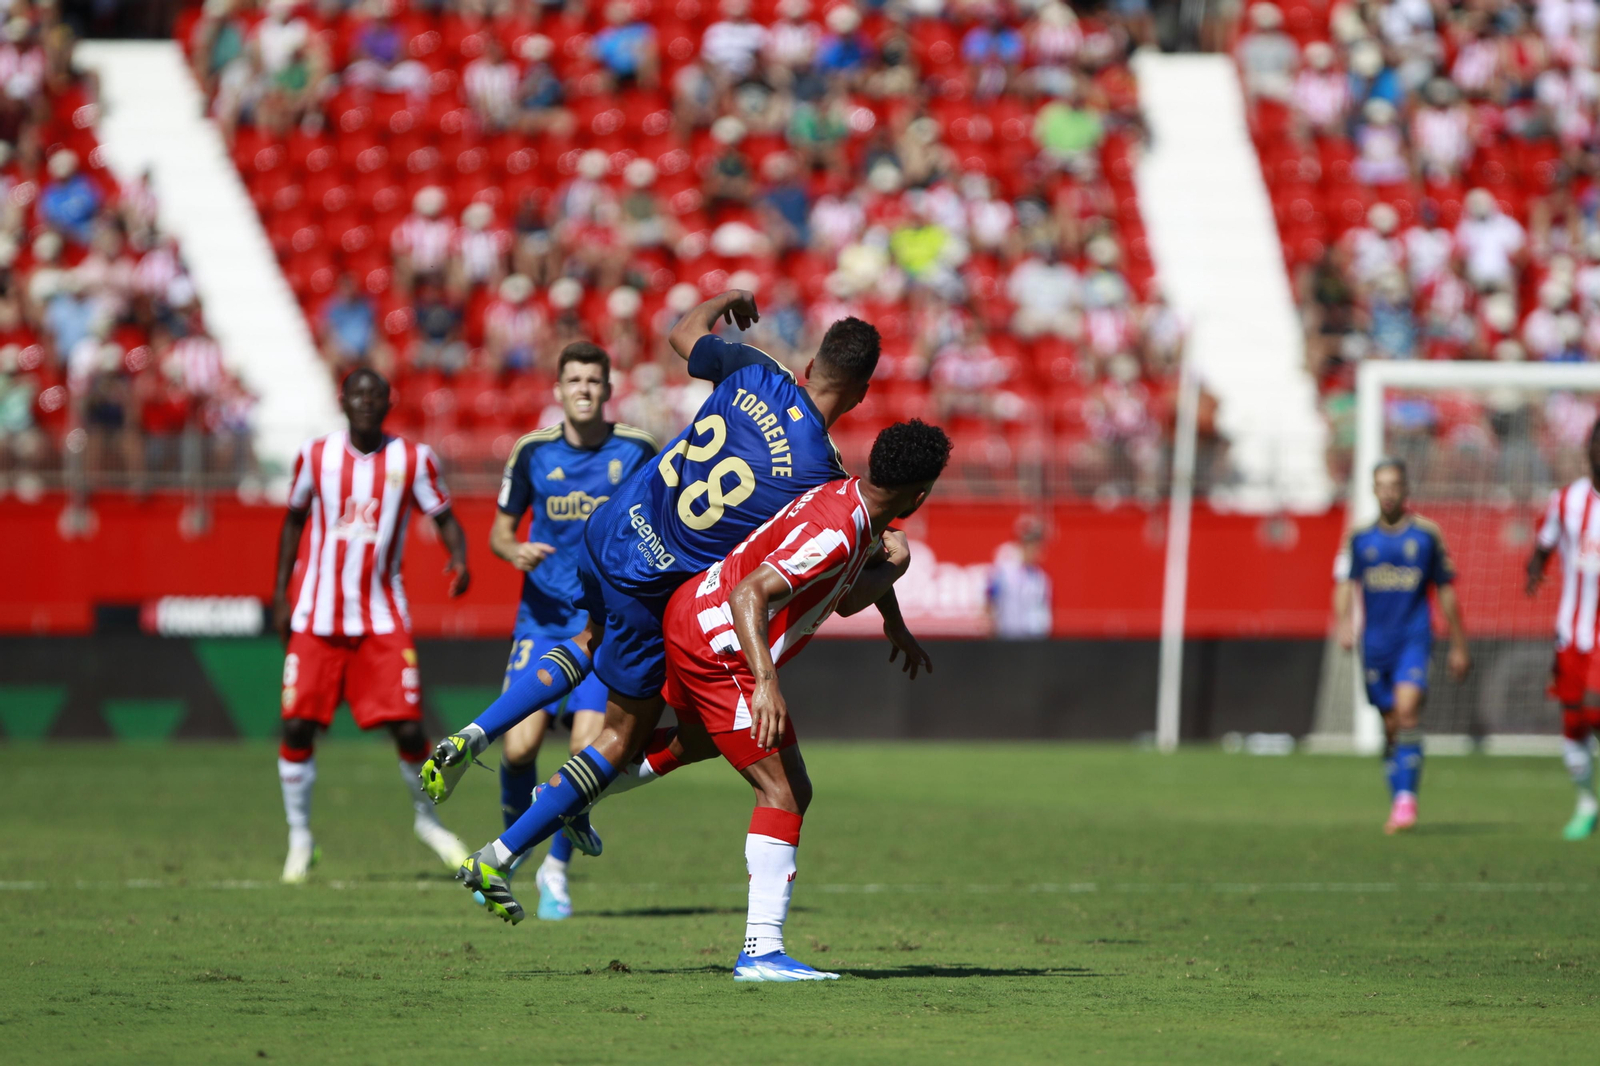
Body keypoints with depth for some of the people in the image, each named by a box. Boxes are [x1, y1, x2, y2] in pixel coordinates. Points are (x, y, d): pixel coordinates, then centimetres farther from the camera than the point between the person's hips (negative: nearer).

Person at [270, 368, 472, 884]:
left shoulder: (412, 459, -2)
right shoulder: (316, 455, 1)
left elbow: (444, 515, 5)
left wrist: (459, 559, -16)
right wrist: (280, 594, 11)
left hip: (383, 620, -1)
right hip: (317, 619, 1)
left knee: (408, 727, -8)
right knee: (297, 725, -6)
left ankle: (426, 818, 19)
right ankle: (299, 837, 11)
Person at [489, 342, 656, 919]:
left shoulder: (636, 450, -3)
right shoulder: (532, 451, 0)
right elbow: (500, 529, 9)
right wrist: (514, 551, -13)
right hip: (543, 615, 1)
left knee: (588, 749, -11)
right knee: (520, 745, -11)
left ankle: (557, 868, 9)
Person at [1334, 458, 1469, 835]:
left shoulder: (1427, 534, 2)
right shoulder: (1359, 537, 6)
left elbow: (1446, 591, 8)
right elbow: (1344, 584, 0)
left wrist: (1459, 646, 10)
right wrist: (1344, 623, -21)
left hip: (1414, 638, -3)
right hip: (1375, 644, 3)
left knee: (1407, 710, -21)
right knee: (1391, 726, 7)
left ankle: (1407, 797, -23)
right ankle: (1399, 803, 18)